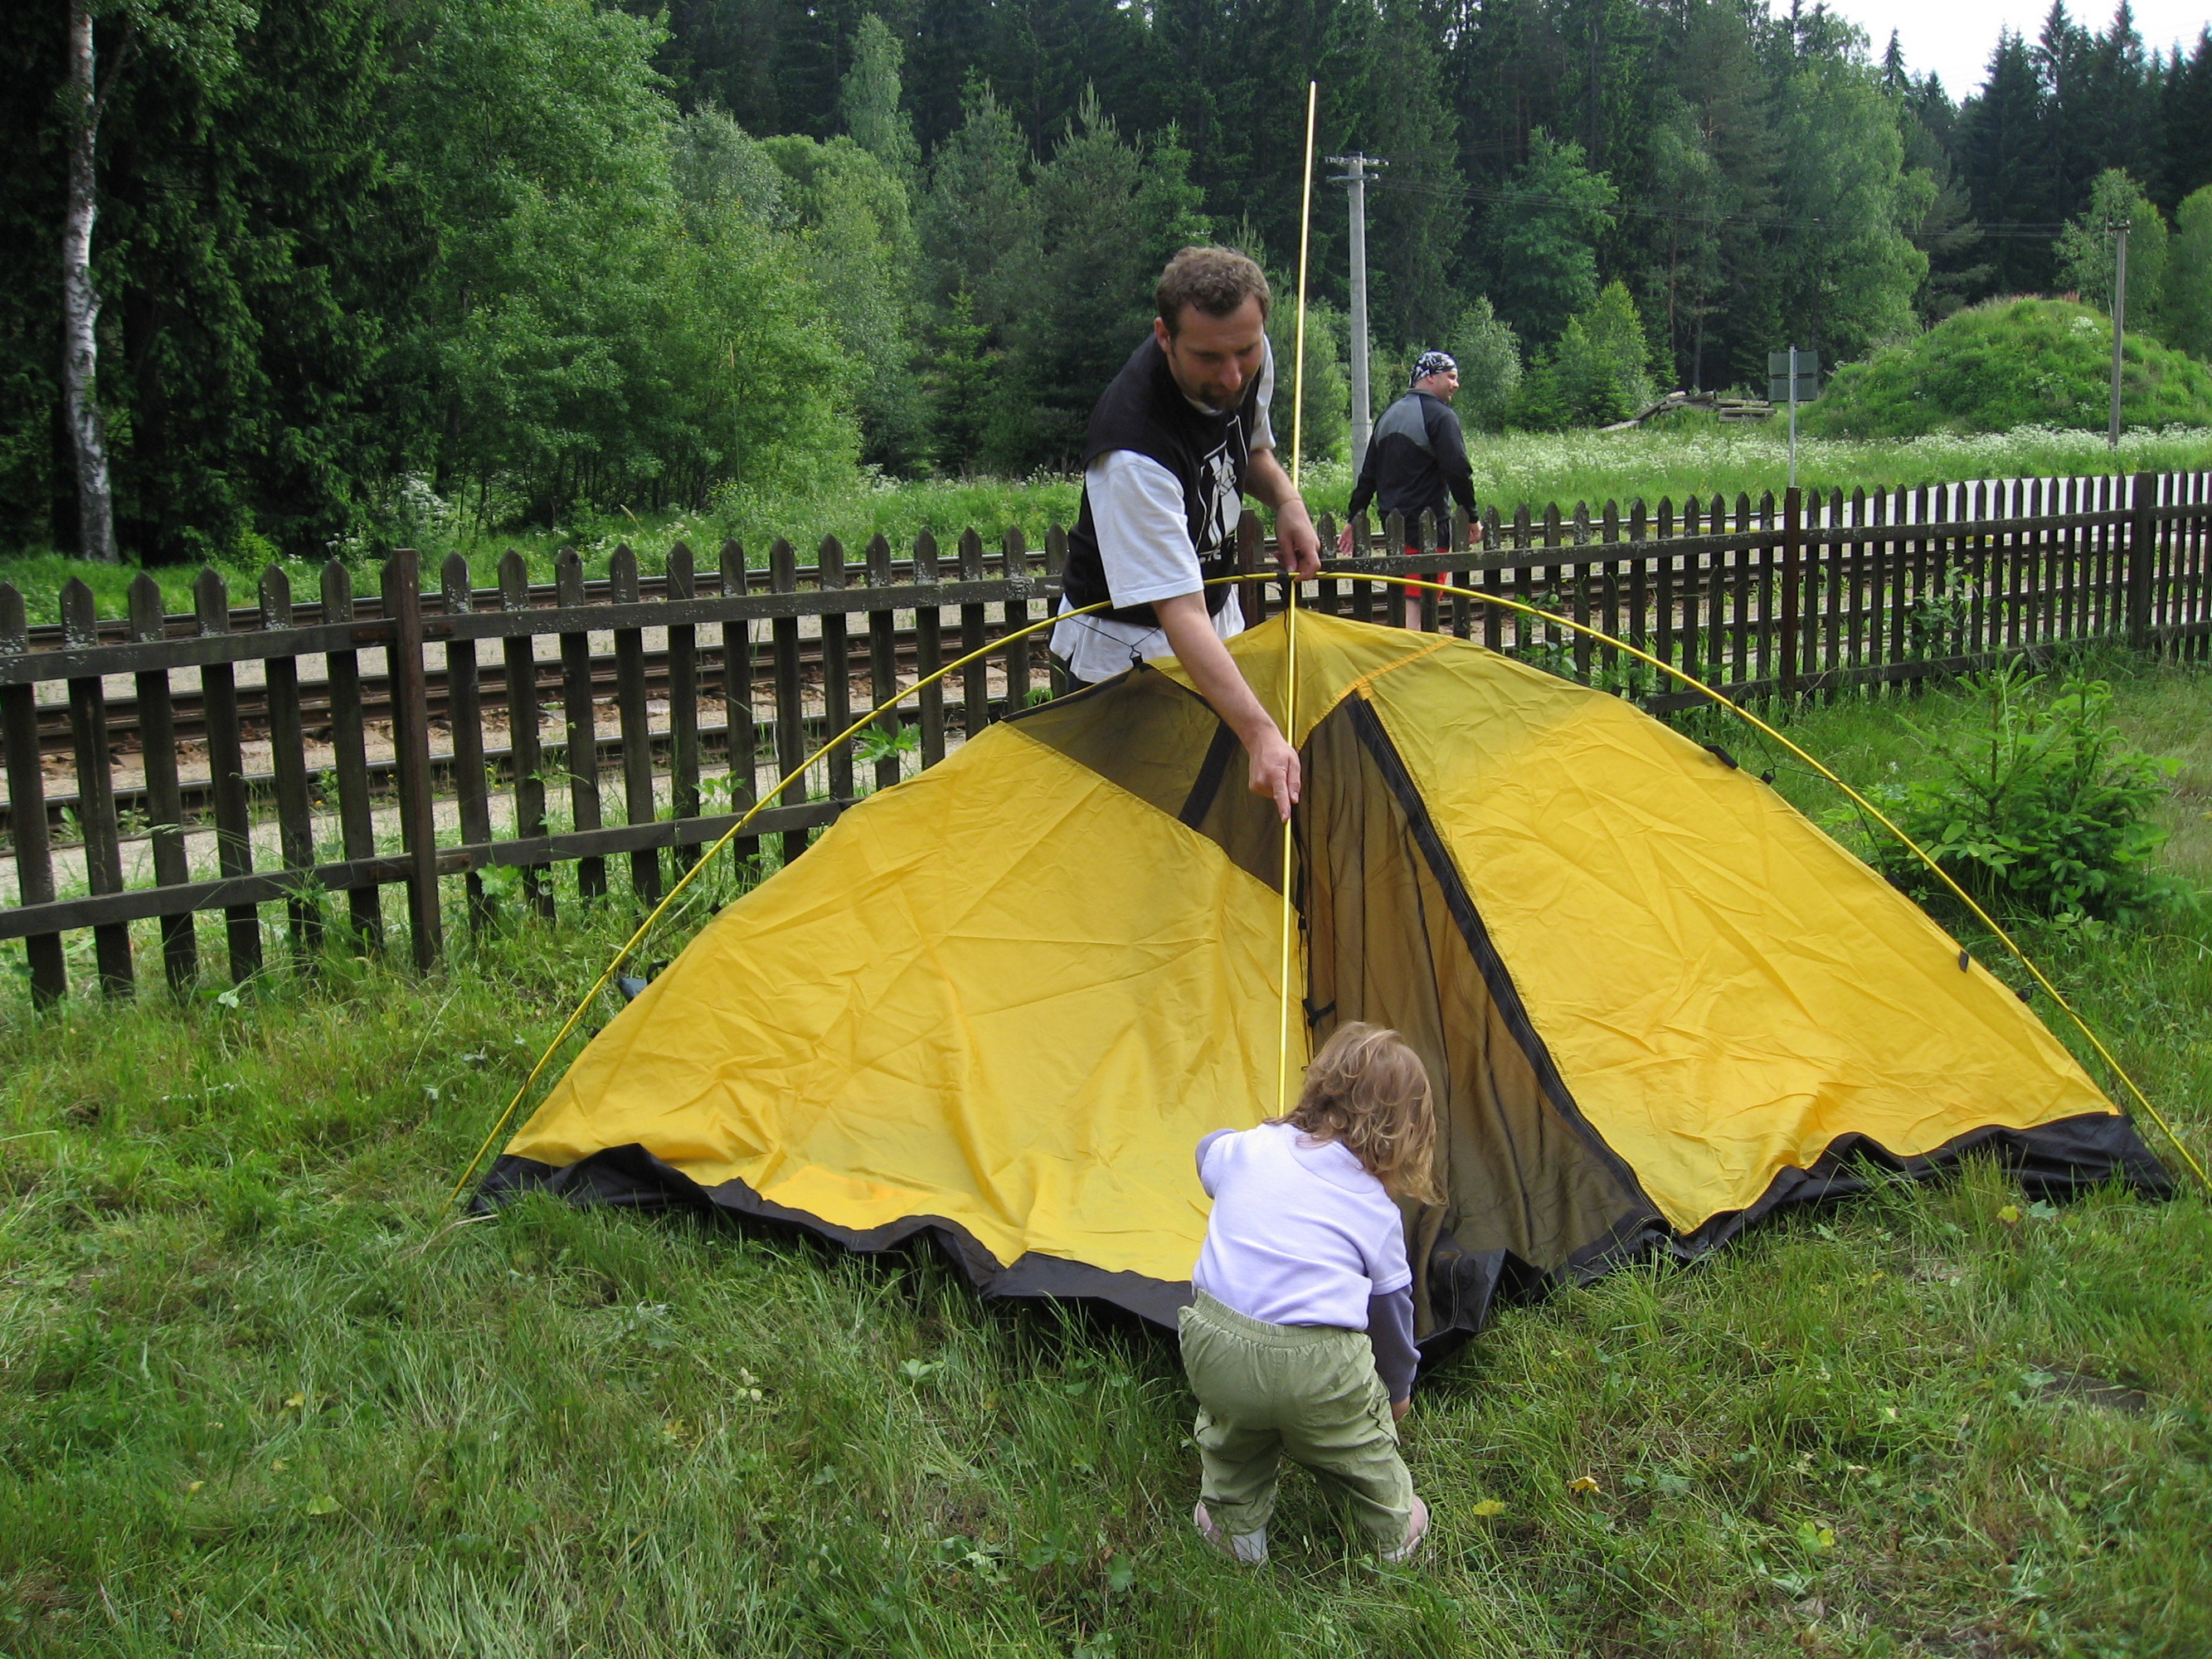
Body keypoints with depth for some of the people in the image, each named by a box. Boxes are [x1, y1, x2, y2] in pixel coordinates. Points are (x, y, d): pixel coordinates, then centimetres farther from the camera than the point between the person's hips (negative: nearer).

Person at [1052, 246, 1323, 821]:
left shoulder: (1253, 364, -14)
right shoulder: (1133, 453, -38)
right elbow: (1179, 613, -43)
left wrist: (1287, 503, -10)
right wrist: (1258, 732, -52)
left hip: (1220, 611, 8)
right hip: (1124, 648, -8)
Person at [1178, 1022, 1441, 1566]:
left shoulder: (1247, 1150, 11)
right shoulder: (1378, 1208, 9)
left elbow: (1208, 1155, 36)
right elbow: (1391, 1307, 20)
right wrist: (1397, 1389, 39)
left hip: (1215, 1353, 1)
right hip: (1317, 1373, -1)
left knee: (1229, 1420, 34)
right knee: (1363, 1420, 29)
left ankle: (1234, 1525, 41)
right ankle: (1394, 1530, 44)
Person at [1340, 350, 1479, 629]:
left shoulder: (1389, 415, 16)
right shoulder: (1440, 415, -9)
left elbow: (1368, 475, 17)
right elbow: (1458, 471, -17)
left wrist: (1354, 519, 20)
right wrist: (1472, 517, -9)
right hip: (1427, 523, -8)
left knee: (1404, 599, 16)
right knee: (1415, 604, -10)